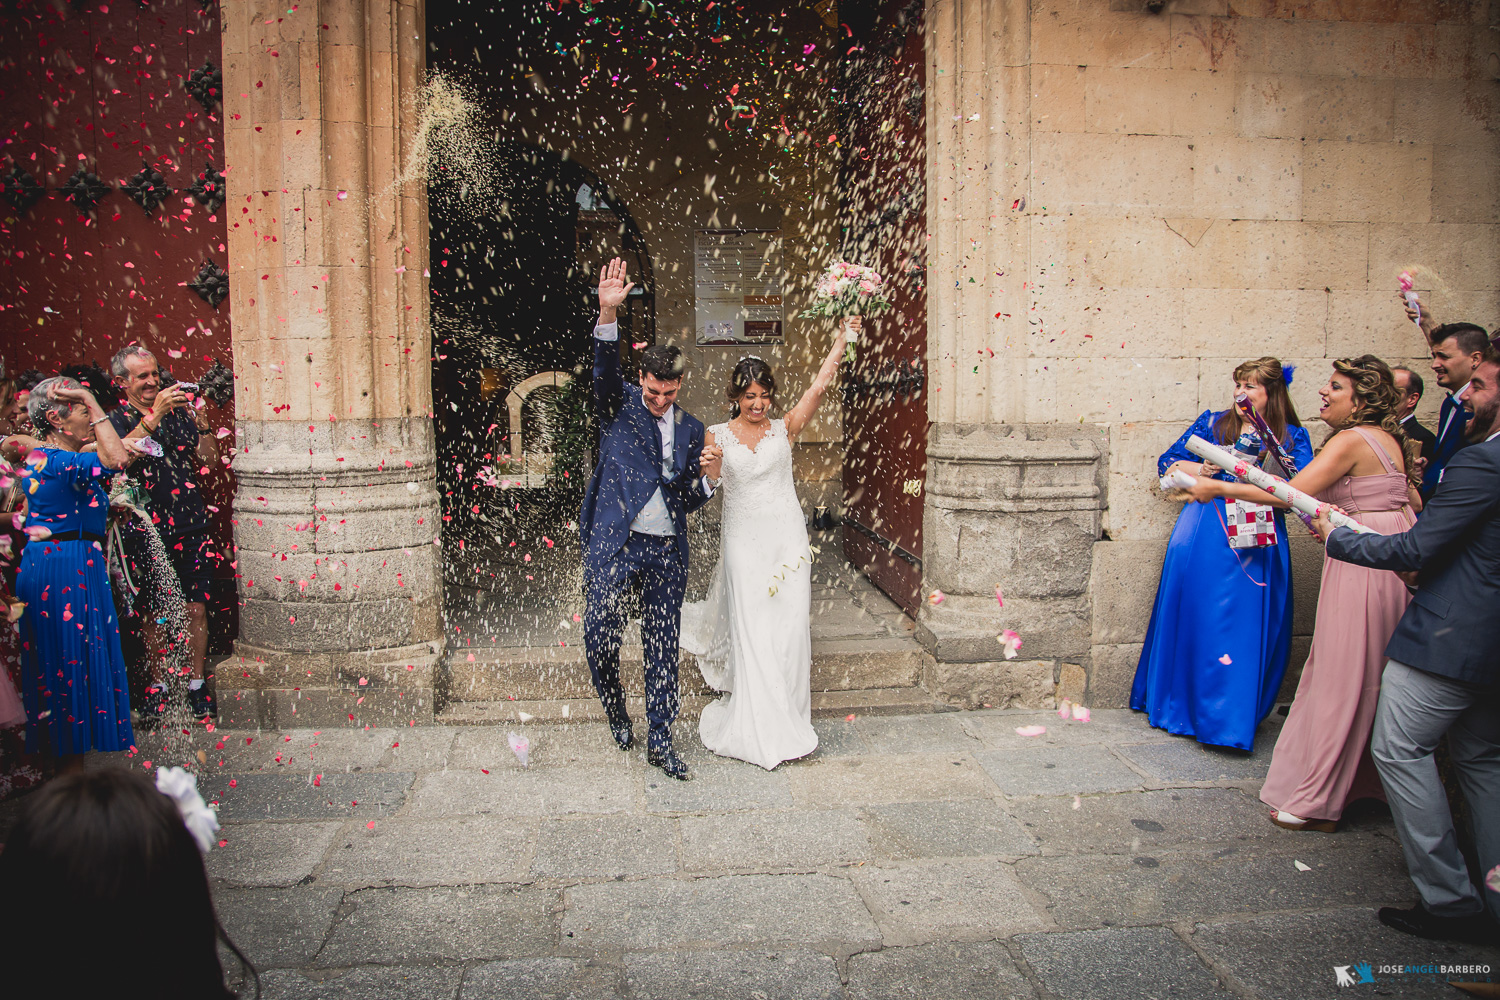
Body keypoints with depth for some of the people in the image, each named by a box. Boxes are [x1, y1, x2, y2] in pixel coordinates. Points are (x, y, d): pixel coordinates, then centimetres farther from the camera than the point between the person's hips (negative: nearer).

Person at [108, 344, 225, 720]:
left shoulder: (178, 413, 10)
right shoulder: (117, 421, 2)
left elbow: (208, 460, 7)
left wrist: (201, 423, -8)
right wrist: (154, 415, -25)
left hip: (193, 528, 2)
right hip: (151, 533, -2)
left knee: (196, 609, 3)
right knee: (156, 613, 6)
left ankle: (197, 683, 15)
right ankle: (158, 684, 22)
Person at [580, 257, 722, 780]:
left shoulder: (692, 429, 12)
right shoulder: (619, 406, 4)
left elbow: (688, 500, 15)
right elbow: (605, 369, -18)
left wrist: (708, 477, -8)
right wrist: (607, 314, -34)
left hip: (667, 551, 3)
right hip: (613, 543, -2)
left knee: (663, 649, 7)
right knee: (600, 635, -7)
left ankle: (659, 742, 20)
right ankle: (615, 709, 24)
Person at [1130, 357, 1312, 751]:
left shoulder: (1293, 437, 7)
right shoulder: (1213, 422, 11)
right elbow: (1167, 462, 10)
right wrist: (1200, 470, -8)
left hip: (1256, 543, -1)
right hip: (1202, 537, 1)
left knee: (1245, 626, -2)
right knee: (1190, 616, 5)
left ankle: (1228, 718, 10)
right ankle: (1176, 702, 22)